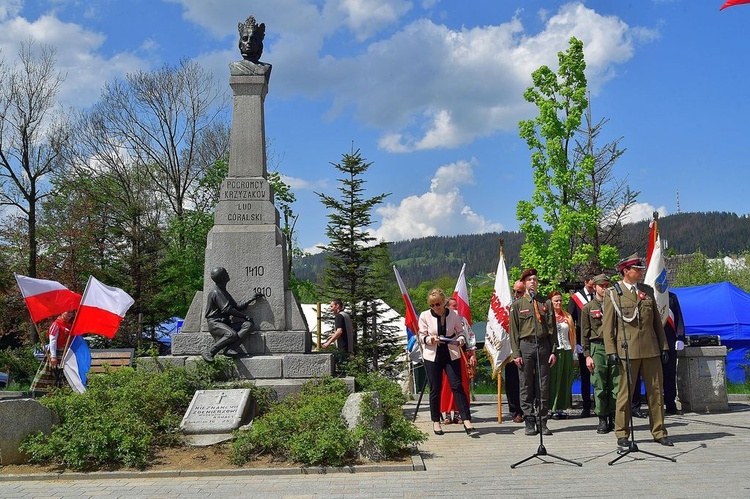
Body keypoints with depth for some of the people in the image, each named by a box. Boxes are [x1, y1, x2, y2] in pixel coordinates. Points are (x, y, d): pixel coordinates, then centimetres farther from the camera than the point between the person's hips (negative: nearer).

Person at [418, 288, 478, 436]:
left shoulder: (454, 315, -2)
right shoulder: (425, 316, -1)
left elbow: (460, 331, 7)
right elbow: (422, 336, 2)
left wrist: (461, 339, -15)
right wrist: (431, 339, -19)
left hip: (451, 355, 0)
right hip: (432, 356, 1)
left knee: (457, 386, -8)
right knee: (435, 389, 6)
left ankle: (467, 421, -8)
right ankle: (436, 421, 19)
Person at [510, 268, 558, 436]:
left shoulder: (546, 303, 12)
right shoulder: (517, 305, 7)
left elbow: (552, 329, 9)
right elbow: (514, 331, 3)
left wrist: (554, 351, 1)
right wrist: (516, 353, -5)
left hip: (543, 346, 2)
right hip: (525, 346, -1)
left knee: (544, 386, 3)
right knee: (526, 386, 0)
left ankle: (543, 422, 10)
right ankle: (529, 422, 7)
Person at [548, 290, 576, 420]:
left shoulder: (567, 317, 15)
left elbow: (572, 334, 18)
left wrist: (572, 348, 9)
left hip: (566, 351, 5)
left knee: (565, 379, 5)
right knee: (553, 379, -4)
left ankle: (561, 407, 12)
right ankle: (553, 408, -1)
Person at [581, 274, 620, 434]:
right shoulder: (588, 308, 8)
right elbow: (585, 334, 6)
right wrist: (587, 355, -2)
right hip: (597, 348, -1)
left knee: (616, 385, 0)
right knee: (599, 386, -2)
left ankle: (614, 418, 9)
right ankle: (602, 419, 6)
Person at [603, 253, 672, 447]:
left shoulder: (648, 291, 15)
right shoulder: (613, 294, 2)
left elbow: (657, 321, 17)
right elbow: (607, 325, 0)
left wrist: (664, 346, 11)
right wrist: (611, 350, -8)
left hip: (651, 350, 4)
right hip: (627, 350, -4)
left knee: (656, 391, 6)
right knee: (625, 392, 0)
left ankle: (659, 432, 16)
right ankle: (622, 434, 9)